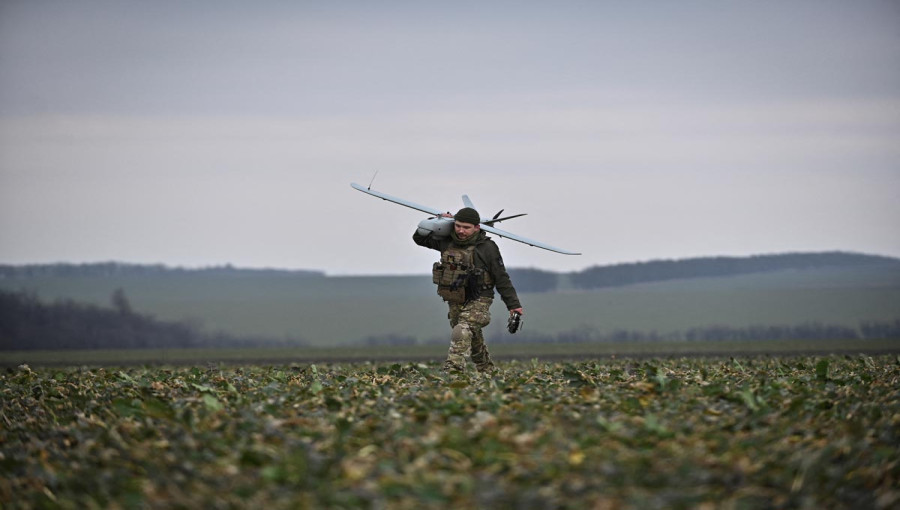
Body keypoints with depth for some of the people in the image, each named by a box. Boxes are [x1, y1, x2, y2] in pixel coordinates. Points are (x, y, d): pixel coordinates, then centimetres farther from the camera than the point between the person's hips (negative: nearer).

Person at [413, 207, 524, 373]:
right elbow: (420, 238, 15)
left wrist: (513, 304, -2)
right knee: (474, 340, 19)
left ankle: (453, 369, -36)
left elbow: (501, 278, -4)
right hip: (456, 302, 6)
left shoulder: (487, 248, -9)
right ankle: (487, 370, 36)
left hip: (478, 301, -6)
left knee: (462, 333, -27)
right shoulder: (447, 242, 4)